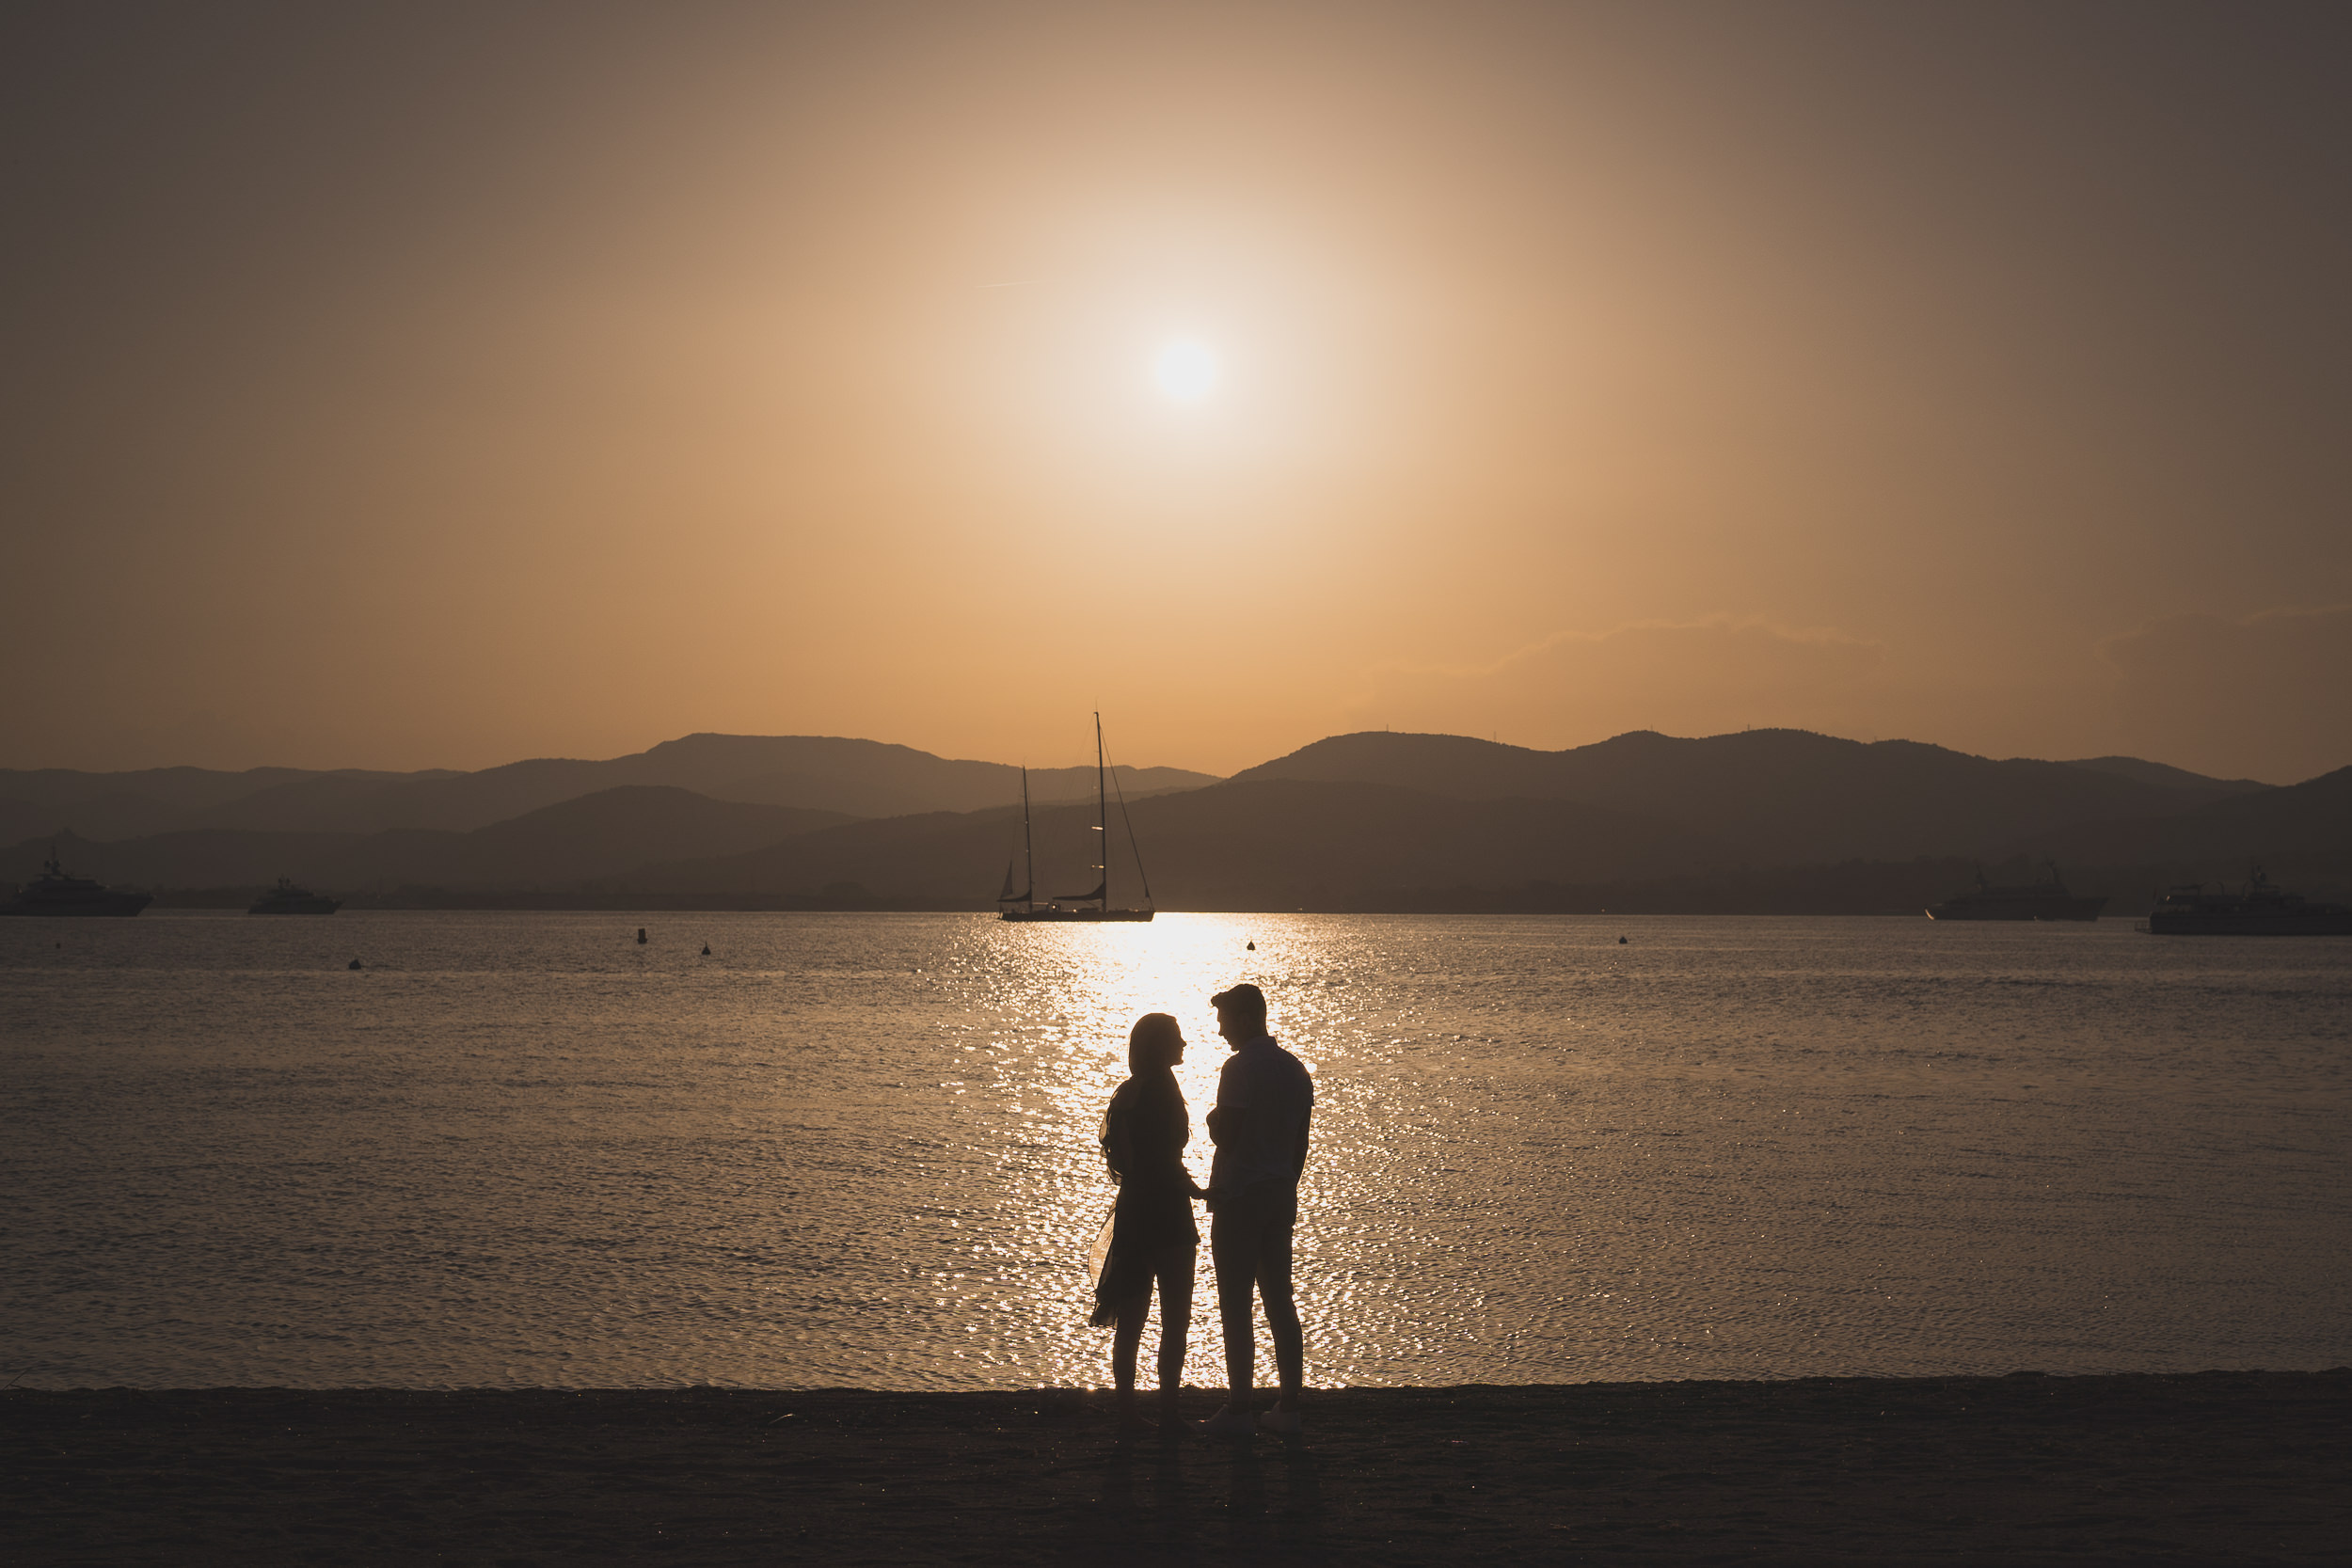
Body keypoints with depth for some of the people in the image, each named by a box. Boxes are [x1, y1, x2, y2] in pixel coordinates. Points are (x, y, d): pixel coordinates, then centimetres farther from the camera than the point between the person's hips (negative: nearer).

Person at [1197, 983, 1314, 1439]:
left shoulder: (1241, 1068, -14)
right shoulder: (1295, 1069, 11)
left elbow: (1227, 1137, -19)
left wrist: (1212, 1119, 1)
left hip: (1238, 1199, -8)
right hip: (1281, 1196, 8)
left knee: (1236, 1306, -3)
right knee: (1280, 1302, 10)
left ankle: (1237, 1412, -2)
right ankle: (1288, 1408, 11)